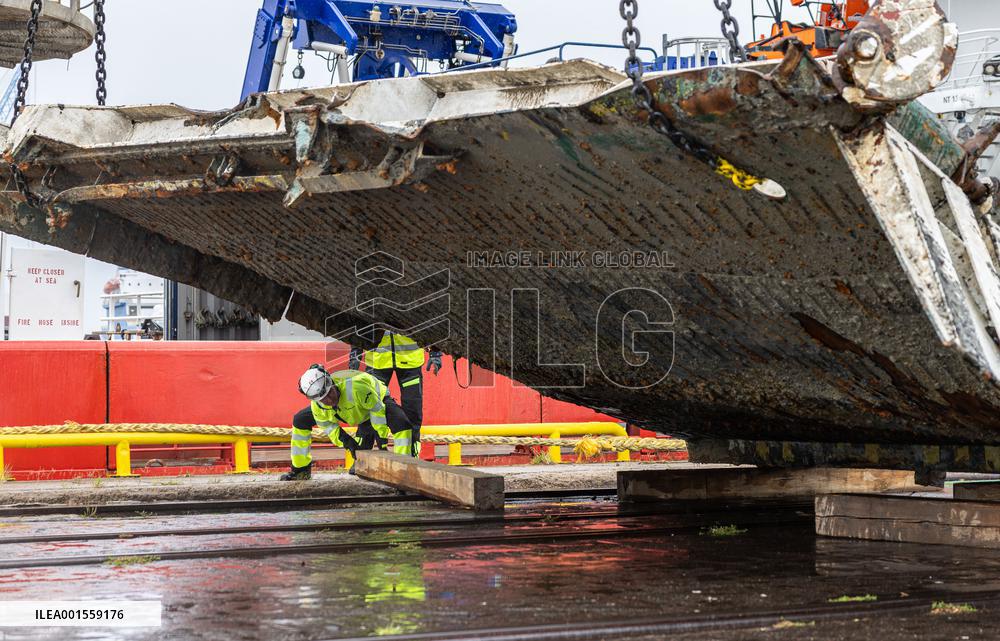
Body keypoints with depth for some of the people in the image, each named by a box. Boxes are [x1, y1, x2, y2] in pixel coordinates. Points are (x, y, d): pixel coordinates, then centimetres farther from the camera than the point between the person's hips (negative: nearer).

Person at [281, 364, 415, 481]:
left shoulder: (355, 387, -46)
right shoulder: (317, 405, -27)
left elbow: (376, 409, -33)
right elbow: (327, 425, -8)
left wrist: (382, 441, -29)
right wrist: (345, 440, -24)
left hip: (377, 400, -5)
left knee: (401, 423, -36)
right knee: (300, 420, -2)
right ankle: (301, 469, 13)